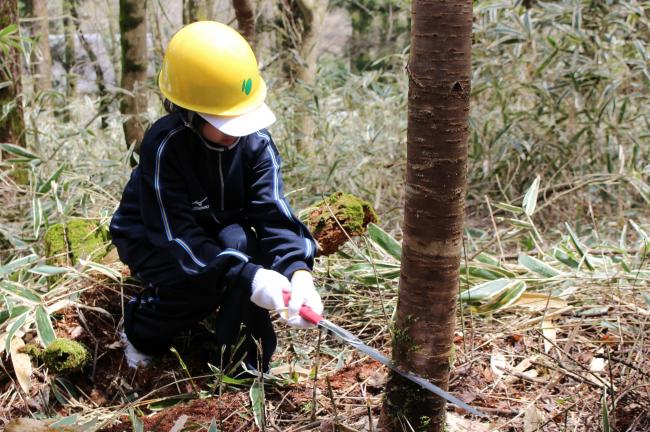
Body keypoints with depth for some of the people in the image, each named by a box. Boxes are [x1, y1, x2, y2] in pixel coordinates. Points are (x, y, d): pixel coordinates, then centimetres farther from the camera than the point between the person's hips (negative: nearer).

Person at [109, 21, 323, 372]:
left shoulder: (256, 142, -20)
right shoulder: (163, 147, -32)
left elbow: (274, 214, -29)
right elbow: (179, 238, -35)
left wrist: (298, 272, -48)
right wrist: (247, 277, -48)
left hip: (216, 233, 3)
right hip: (152, 240, -3)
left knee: (240, 240, -31)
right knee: (204, 284, -31)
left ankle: (247, 358, -14)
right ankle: (140, 330, 0)